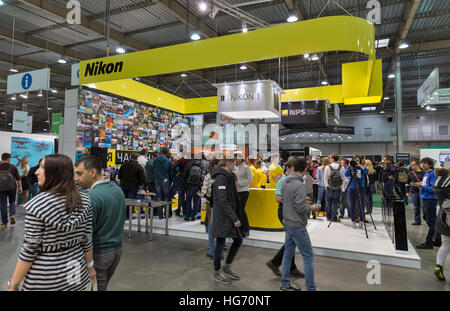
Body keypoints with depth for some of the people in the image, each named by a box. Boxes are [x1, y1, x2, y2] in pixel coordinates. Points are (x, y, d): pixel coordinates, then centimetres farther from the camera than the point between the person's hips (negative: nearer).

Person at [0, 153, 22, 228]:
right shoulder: (13, 167, -4)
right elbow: (18, 178, -4)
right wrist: (20, 187, 3)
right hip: (12, 187, -1)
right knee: (12, 202, 18)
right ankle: (12, 215, -6)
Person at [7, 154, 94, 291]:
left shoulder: (37, 204, -19)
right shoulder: (84, 200, -6)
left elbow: (30, 250, -15)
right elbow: (87, 240, 0)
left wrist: (13, 285, -4)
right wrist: (90, 265, 13)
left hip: (45, 279, -4)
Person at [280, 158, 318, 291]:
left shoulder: (286, 182, 5)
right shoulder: (300, 185, -21)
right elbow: (300, 207, -25)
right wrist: (311, 207, -5)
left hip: (287, 223, 8)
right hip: (297, 226, -8)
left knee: (288, 253, 17)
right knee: (308, 256, 4)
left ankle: (285, 283, 28)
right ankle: (311, 288, 12)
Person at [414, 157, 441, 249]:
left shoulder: (433, 174, -14)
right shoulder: (426, 174, 13)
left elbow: (432, 189, -20)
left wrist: (421, 186, -24)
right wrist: (417, 185, 6)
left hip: (431, 199, -10)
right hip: (425, 199, 10)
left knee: (431, 222, -2)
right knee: (431, 221, 17)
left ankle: (429, 243, 4)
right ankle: (437, 240, 28)